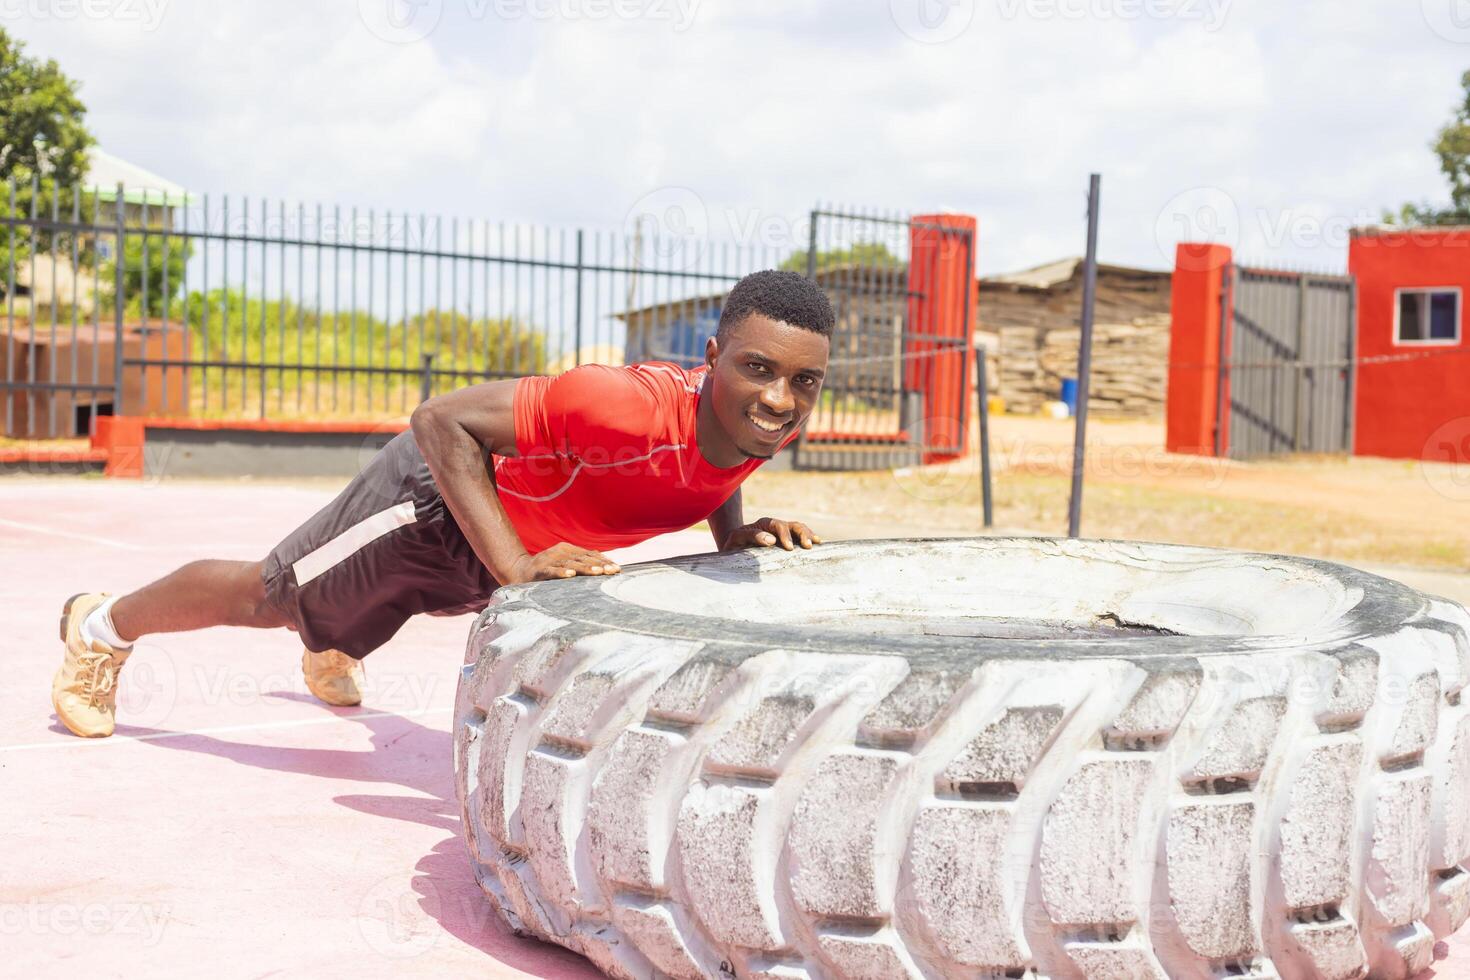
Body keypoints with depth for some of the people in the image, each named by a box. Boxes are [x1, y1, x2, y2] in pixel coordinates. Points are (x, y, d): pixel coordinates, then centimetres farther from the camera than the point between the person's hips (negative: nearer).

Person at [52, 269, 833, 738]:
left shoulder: (767, 423, -22)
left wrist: (737, 536, -17)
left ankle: (332, 649, 74)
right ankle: (102, 627, 44)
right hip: (436, 496, -6)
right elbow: (440, 420, -39)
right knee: (268, 596, 16)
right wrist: (516, 567, -44)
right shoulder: (633, 406, -45)